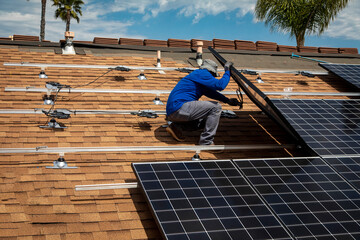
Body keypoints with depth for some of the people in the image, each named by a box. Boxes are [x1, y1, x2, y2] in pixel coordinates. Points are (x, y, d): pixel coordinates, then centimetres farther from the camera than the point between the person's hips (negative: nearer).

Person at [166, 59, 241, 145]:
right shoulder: (202, 73, -5)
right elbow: (220, 85, -14)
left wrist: (228, 100, 29)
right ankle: (206, 143, -8)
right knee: (216, 107, -11)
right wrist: (227, 71, 1)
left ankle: (176, 126, 11)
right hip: (178, 108, -10)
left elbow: (211, 92, 34)